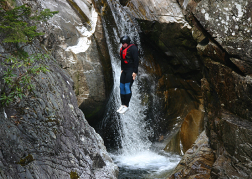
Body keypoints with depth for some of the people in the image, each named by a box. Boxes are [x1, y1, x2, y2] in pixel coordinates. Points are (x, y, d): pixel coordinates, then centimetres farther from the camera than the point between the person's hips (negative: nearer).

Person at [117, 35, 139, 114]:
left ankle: (126, 106, -6)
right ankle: (123, 104, 13)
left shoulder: (133, 48, -12)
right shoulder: (122, 49, 13)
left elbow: (136, 60, -15)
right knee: (122, 87, 5)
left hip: (131, 70, -8)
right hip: (124, 70, 8)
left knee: (127, 87, -12)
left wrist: (135, 72, -18)